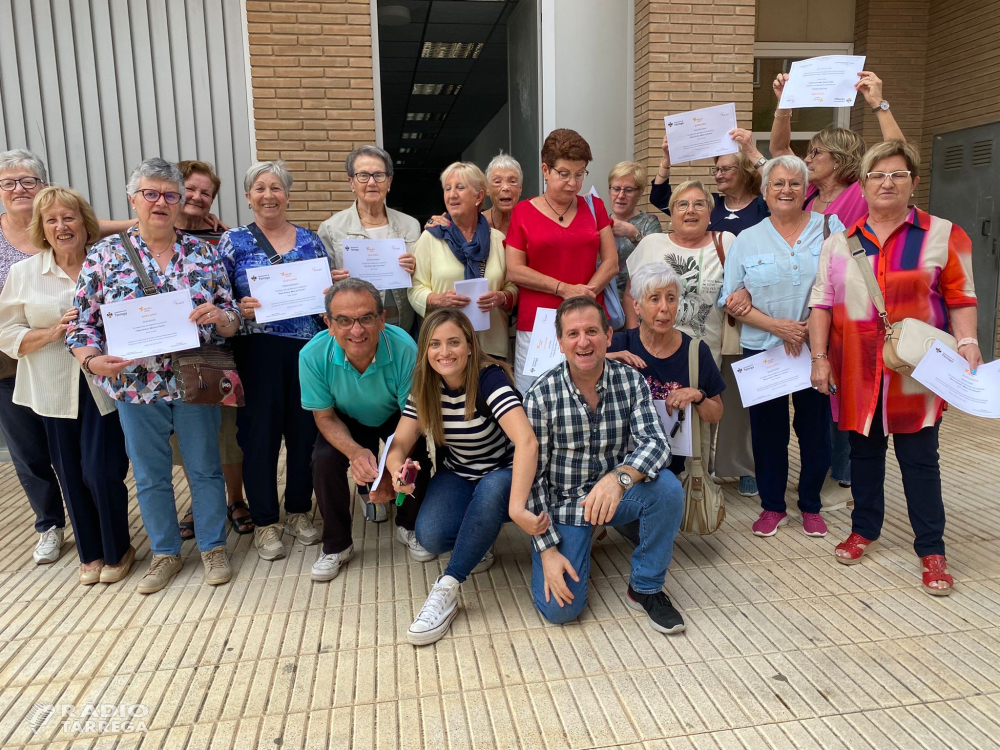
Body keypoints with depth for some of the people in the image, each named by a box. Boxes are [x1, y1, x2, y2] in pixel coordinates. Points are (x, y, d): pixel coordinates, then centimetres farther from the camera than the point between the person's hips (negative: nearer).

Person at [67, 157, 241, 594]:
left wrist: (218, 317, -21)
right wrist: (93, 360, -18)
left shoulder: (203, 254, 0)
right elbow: (82, 322, 0)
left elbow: (232, 320, 1)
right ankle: (165, 554, 33)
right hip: (135, 387, 1)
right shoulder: (104, 255, -1)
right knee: (151, 476, 14)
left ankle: (213, 547, 30)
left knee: (205, 468, 11)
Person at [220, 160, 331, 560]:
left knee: (304, 429, 7)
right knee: (260, 432, 2)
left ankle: (298, 511, 26)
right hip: (257, 350, -2)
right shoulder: (234, 241, 4)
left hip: (307, 347, 2)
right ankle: (264, 522, 17)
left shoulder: (309, 240, 10)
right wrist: (239, 309, -19)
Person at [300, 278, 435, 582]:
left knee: (417, 458, -25)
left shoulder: (405, 349, -35)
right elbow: (324, 416, -16)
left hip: (395, 419, -1)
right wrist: (355, 451, -37)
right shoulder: (313, 355, -31)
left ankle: (408, 528, 9)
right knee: (324, 460, -25)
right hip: (346, 422, 1)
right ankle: (336, 545, 1)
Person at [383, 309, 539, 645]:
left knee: (491, 490, -39)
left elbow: (528, 442, -40)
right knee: (429, 535, -26)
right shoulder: (424, 387, -9)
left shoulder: (490, 378, -26)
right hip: (457, 476, 4)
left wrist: (517, 507, -50)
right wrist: (398, 469, -34)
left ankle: (446, 590, -27)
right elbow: (399, 444, -9)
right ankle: (476, 548, 8)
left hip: (503, 477, -3)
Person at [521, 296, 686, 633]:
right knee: (560, 609, -16)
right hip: (562, 503, -2)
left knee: (668, 488, -29)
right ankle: (574, 544, 18)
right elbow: (532, 476, -11)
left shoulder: (631, 381, -9)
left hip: (616, 494, 2)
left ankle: (645, 589, -4)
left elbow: (654, 442, -21)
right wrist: (547, 549, -15)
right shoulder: (542, 395, -15)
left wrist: (620, 477, -42)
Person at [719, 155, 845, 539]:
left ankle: (811, 505, 26)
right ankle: (772, 506, 24)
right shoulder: (747, 240, 5)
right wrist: (778, 326, -13)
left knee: (815, 428, 7)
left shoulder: (831, 228, 3)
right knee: (768, 430, 7)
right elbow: (733, 300, -1)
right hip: (763, 349, 1)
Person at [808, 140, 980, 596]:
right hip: (857, 372, 2)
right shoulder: (840, 241, 6)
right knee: (864, 452, 14)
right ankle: (864, 531, 31)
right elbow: (822, 302, 5)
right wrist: (819, 357, -1)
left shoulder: (943, 235, 2)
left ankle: (931, 550, 17)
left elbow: (960, 298, 1)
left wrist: (967, 343, -13)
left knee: (919, 459, 5)